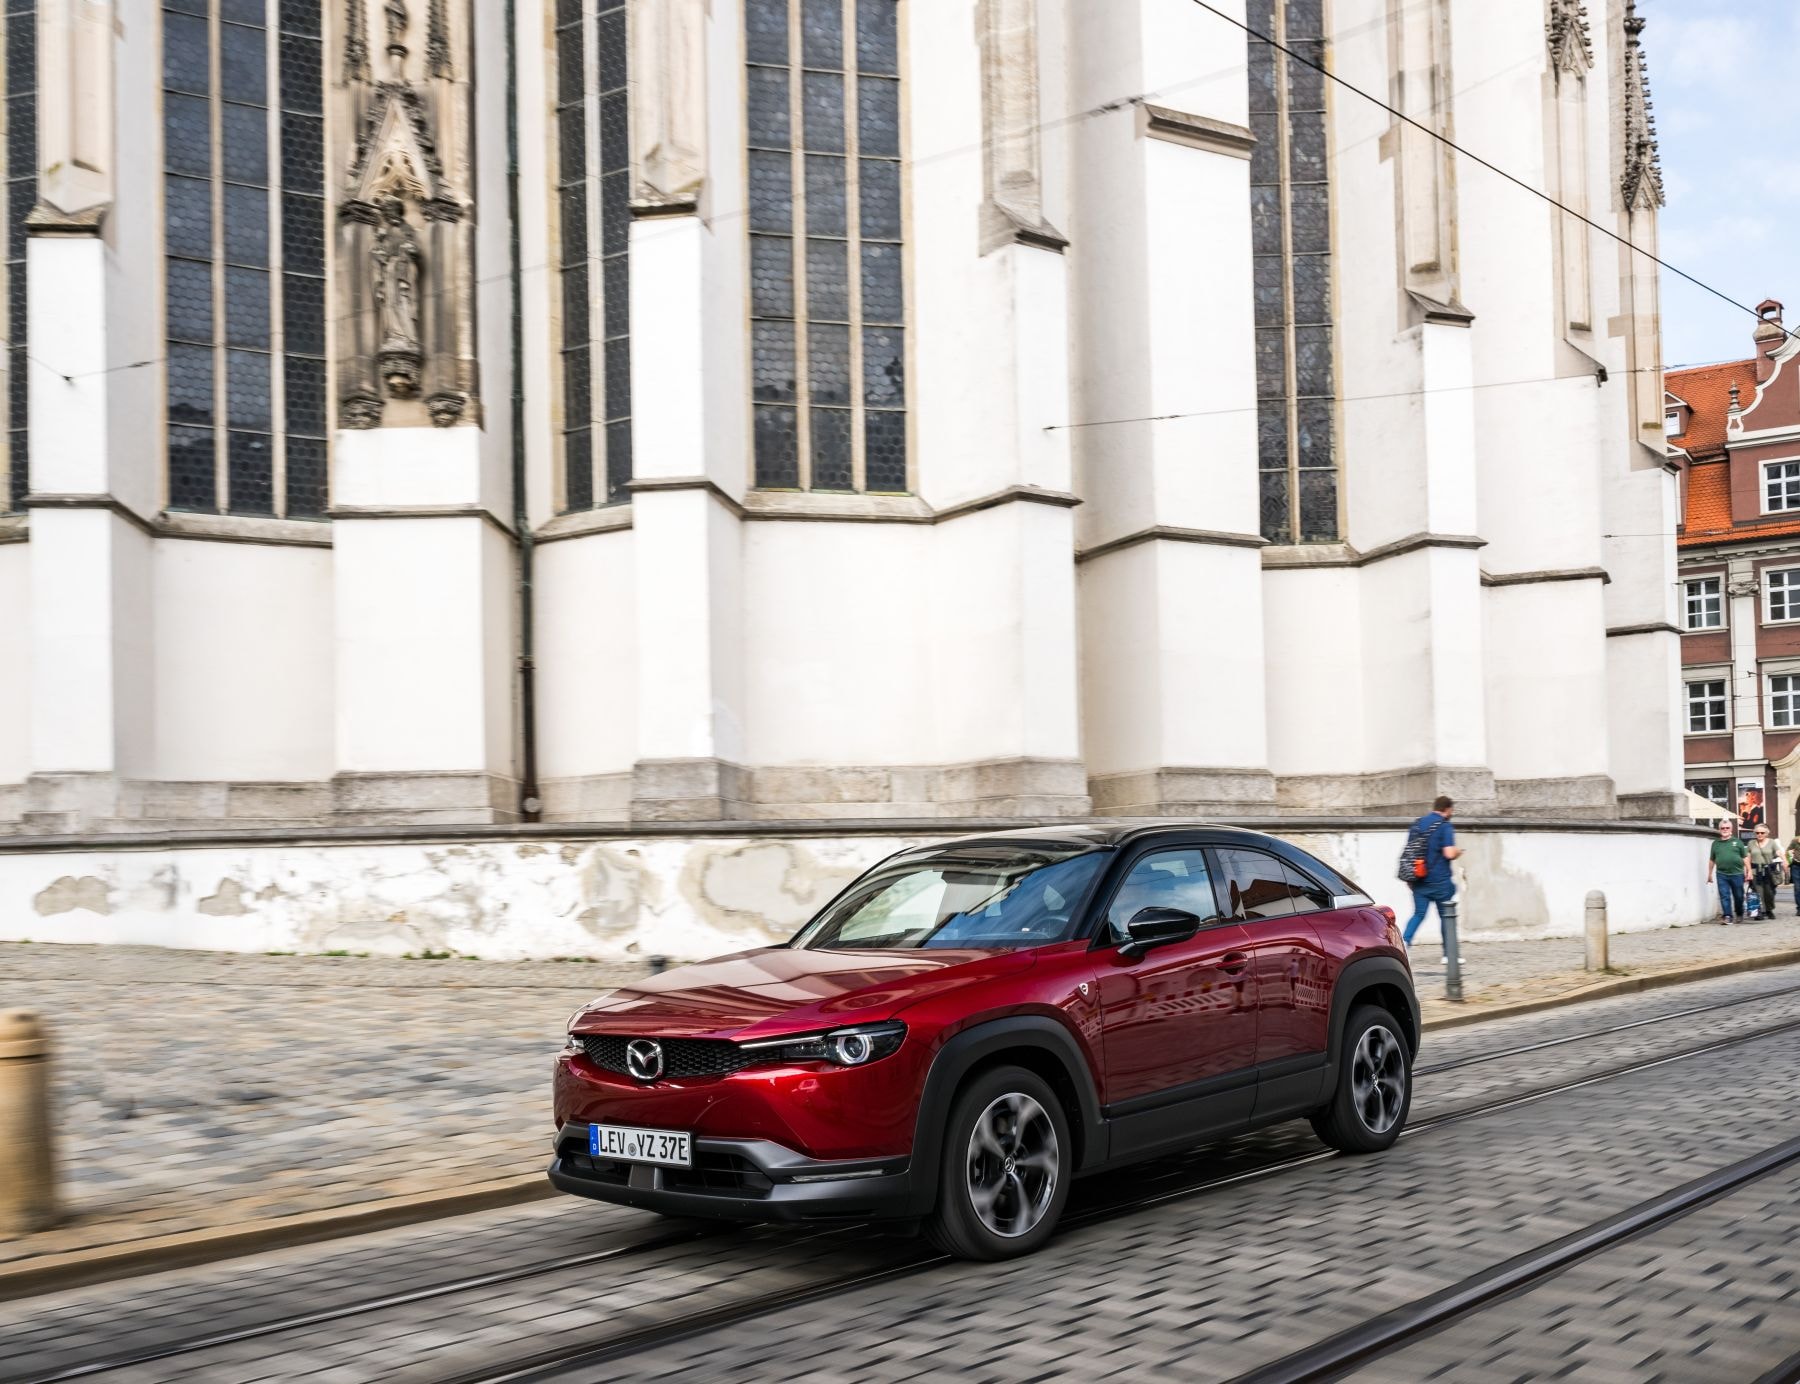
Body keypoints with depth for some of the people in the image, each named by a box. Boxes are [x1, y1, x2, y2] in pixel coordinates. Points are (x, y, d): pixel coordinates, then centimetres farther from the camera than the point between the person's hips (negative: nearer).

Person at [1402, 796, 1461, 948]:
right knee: (1447, 916, 8)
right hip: (1440, 881, -5)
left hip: (1420, 881, 5)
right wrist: (1458, 851, 4)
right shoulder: (1445, 826, -10)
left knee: (1418, 914, 5)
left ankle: (1404, 943, -15)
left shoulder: (1417, 824, 10)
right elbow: (1449, 854, -19)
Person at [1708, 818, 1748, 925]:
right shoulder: (1716, 843, 10)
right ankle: (1727, 916, -5)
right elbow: (1712, 860, 16)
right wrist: (1710, 874, 15)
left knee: (1738, 896, 9)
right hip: (1721, 874, 1)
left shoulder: (1737, 842, 6)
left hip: (1737, 873, -1)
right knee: (1724, 896, -6)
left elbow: (1745, 857, 7)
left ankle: (1739, 914, 28)